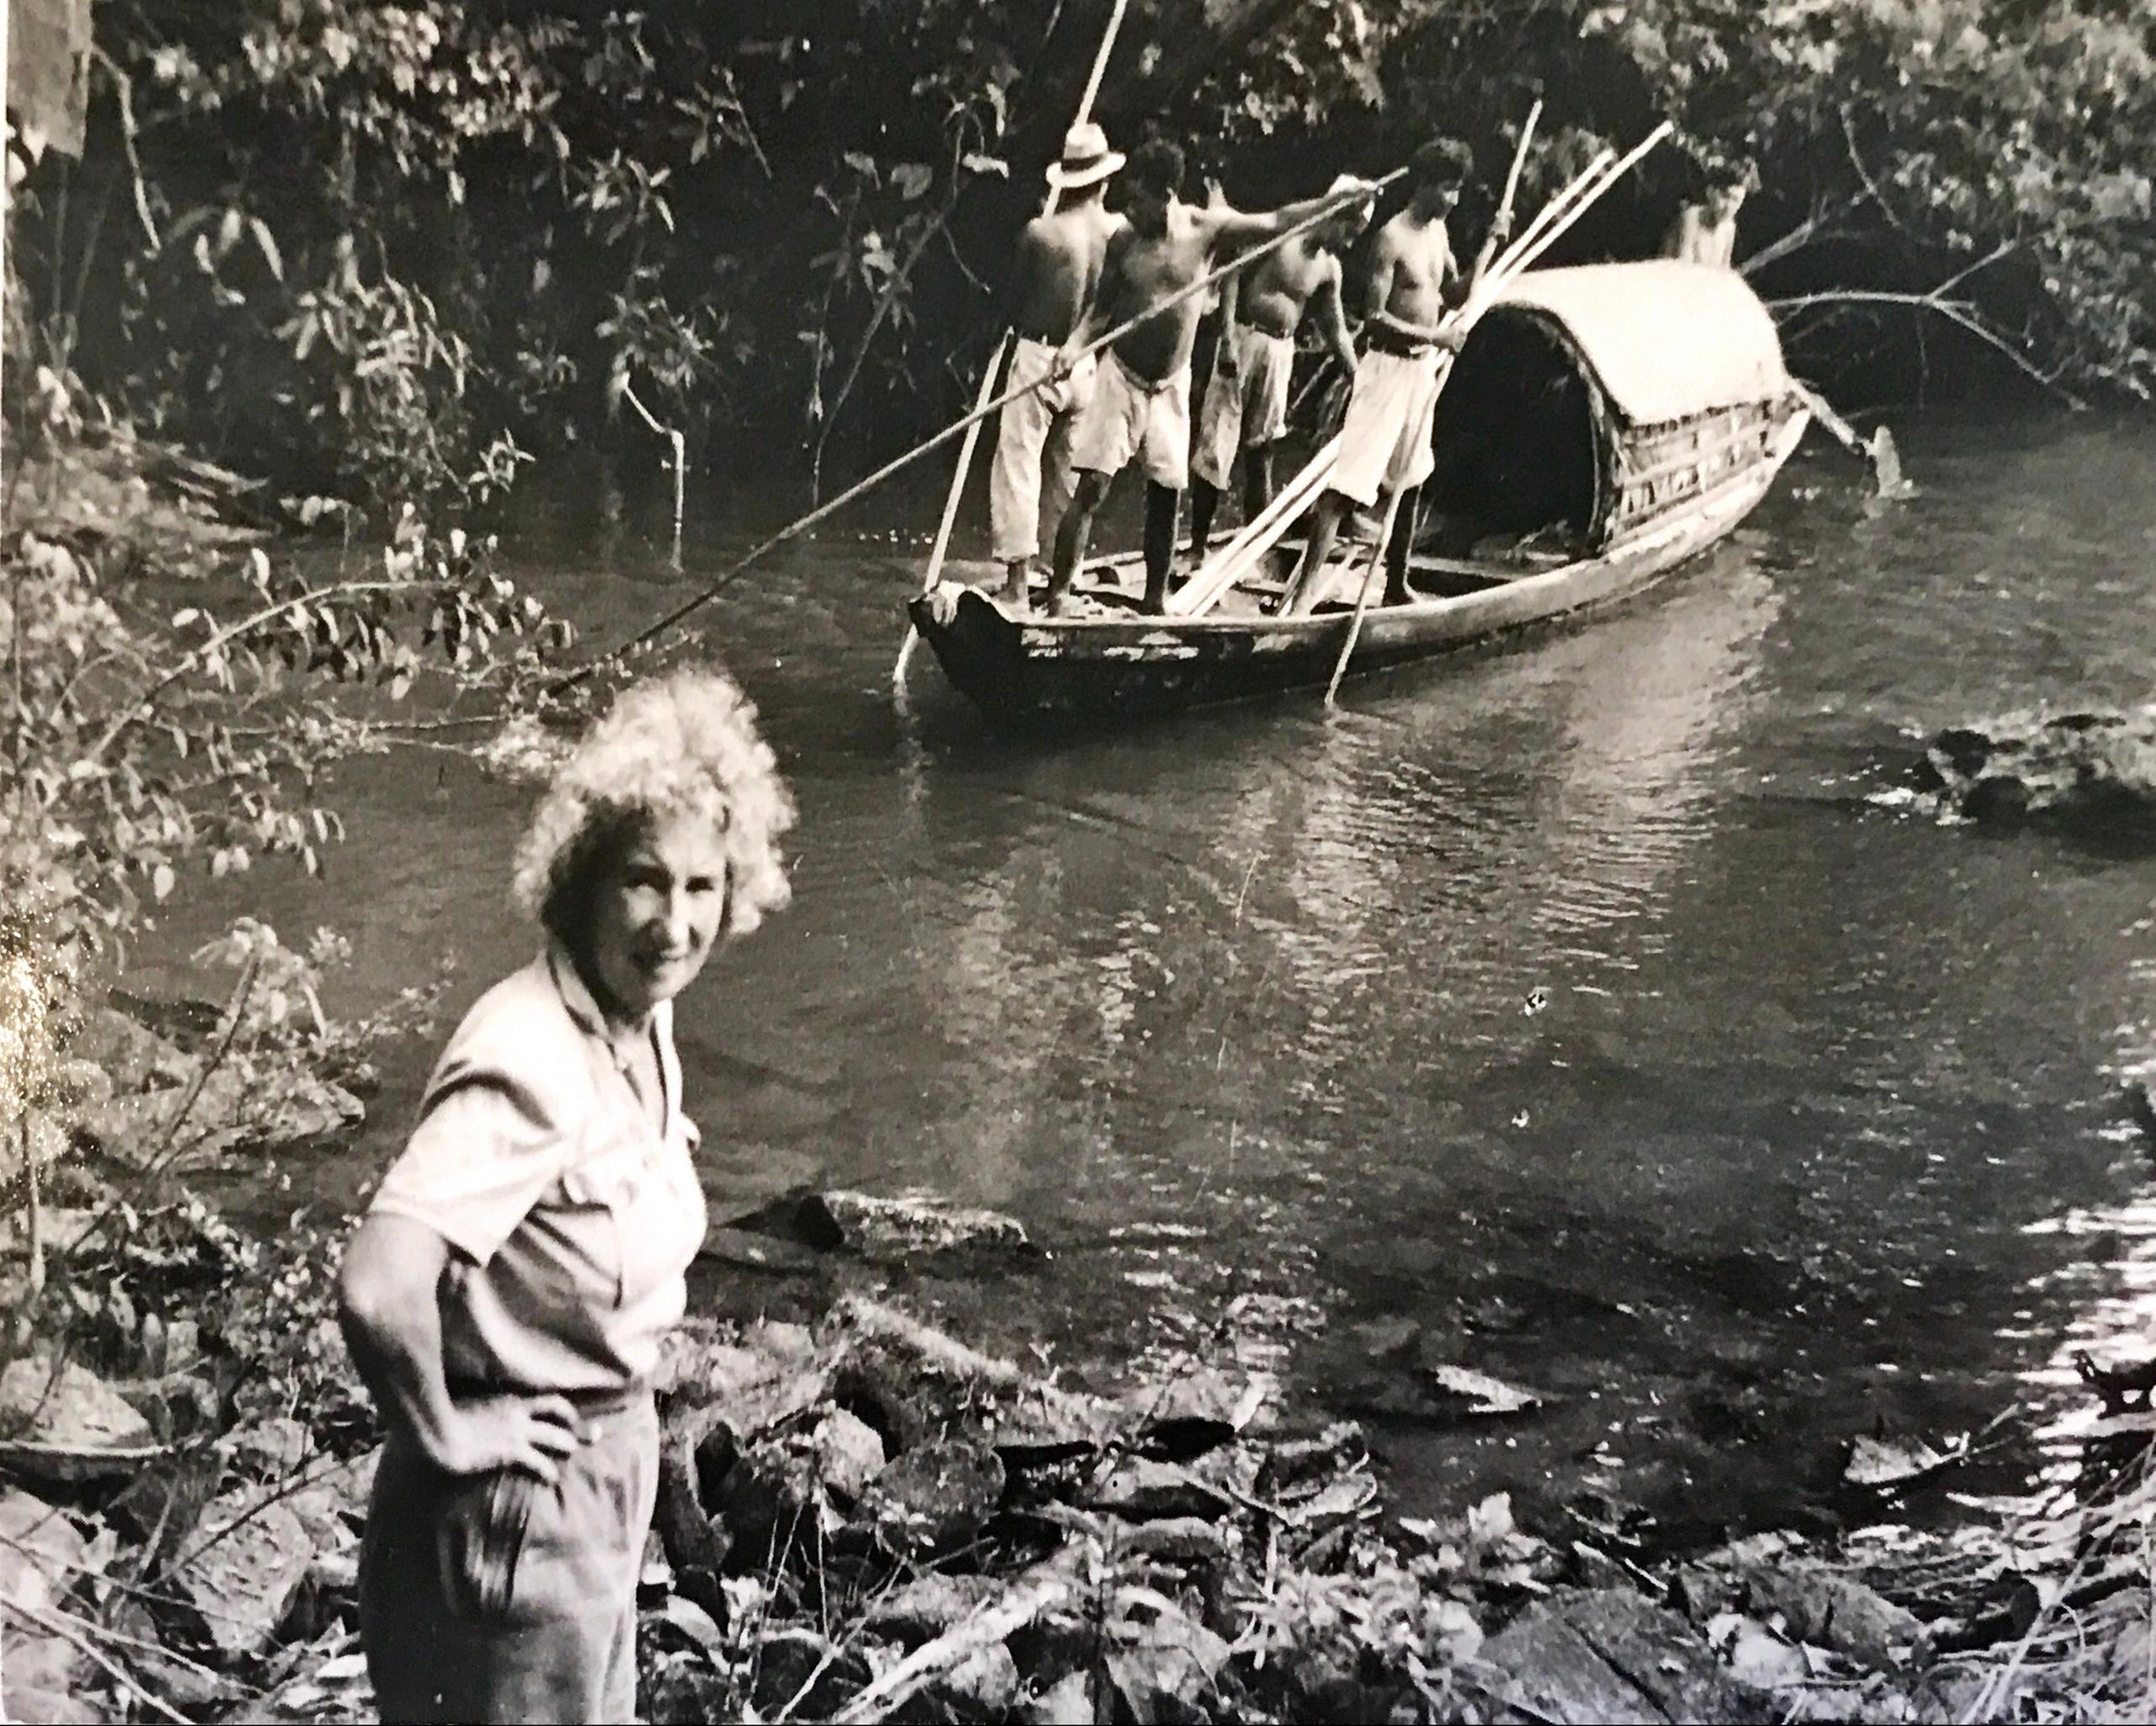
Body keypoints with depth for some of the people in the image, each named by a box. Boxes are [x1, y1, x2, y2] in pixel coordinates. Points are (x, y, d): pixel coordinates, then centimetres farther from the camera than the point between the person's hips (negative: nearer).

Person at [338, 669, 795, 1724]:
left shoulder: (641, 1017, -1)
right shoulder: (532, 1063, -29)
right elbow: (379, 1285, -39)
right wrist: (444, 1432, -22)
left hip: (608, 1467, 9)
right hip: (522, 1495, -9)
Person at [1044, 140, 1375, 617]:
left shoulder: (1204, 228, -6)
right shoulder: (1123, 242, -6)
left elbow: (1276, 221, -2)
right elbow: (1102, 311, 1)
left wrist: (1335, 199, -9)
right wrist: (1075, 347, -16)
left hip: (1172, 384, 2)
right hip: (1120, 377, -2)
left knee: (1167, 495, 6)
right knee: (1091, 487, -9)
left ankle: (1155, 600, 20)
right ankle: (1057, 597, -7)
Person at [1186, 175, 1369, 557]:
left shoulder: (1329, 270, 8)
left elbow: (1336, 327, 16)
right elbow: (1233, 278, -12)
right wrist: (1228, 339, -19)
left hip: (1280, 350, 5)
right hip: (1243, 337, -5)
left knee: (1262, 446, 8)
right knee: (1216, 443, -6)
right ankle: (1197, 544, -2)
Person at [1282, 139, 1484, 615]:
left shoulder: (1438, 232, 10)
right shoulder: (1393, 238, -15)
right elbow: (1374, 316, -19)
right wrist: (1434, 336, -23)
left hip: (1423, 368, 9)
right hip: (1388, 365, -9)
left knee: (1410, 479, 15)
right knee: (1348, 478, -13)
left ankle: (1397, 584, 26)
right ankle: (1308, 581, -13)